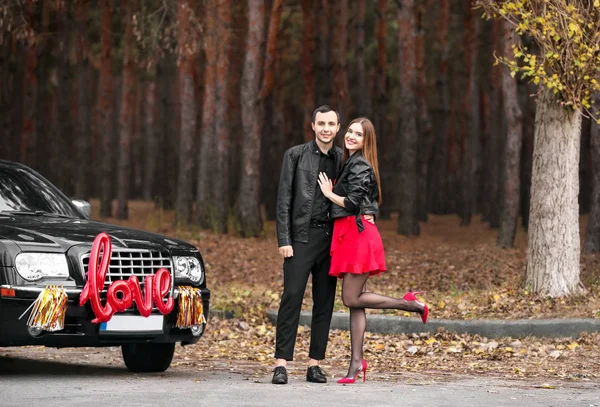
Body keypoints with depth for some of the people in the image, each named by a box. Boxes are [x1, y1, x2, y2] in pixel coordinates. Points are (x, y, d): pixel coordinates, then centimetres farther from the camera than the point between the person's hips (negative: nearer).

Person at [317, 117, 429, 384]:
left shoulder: (360, 166, -11)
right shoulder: (350, 164, 19)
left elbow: (352, 203, -17)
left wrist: (329, 193, -4)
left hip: (358, 234, -9)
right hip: (347, 235, 9)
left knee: (351, 298, -9)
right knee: (353, 300, 6)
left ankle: (411, 304, 1)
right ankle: (357, 362, 5)